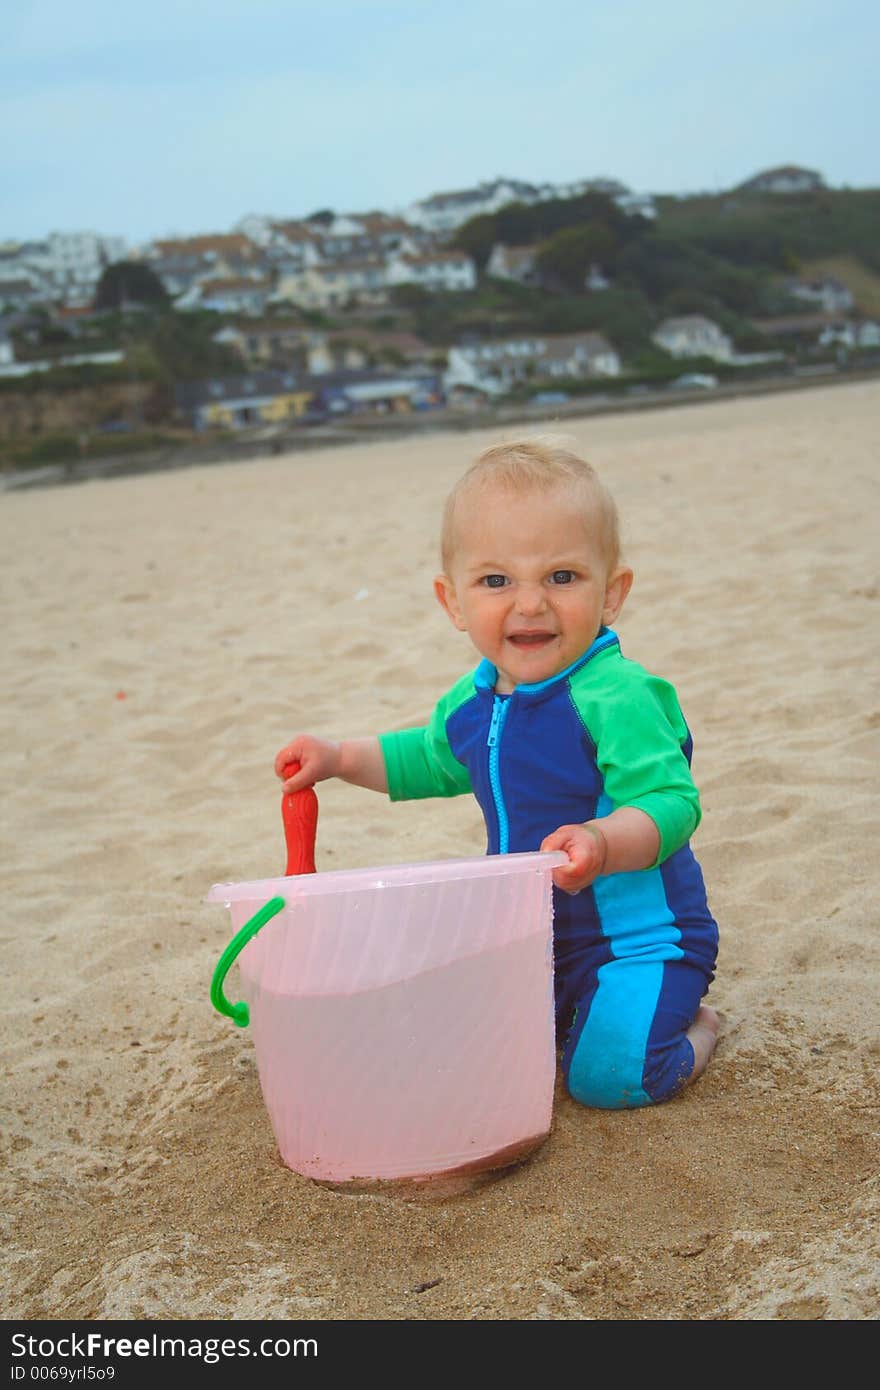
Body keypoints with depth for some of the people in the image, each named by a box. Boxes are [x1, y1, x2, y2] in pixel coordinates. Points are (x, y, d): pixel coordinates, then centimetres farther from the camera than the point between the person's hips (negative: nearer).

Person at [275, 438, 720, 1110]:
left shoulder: (615, 697, -27)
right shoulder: (473, 701, 0)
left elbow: (672, 802, -31)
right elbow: (432, 759, 21)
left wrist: (605, 844, -49)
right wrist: (341, 758, 12)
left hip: (640, 935, -7)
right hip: (535, 936, 8)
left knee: (608, 1075, -21)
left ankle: (691, 1026, 11)